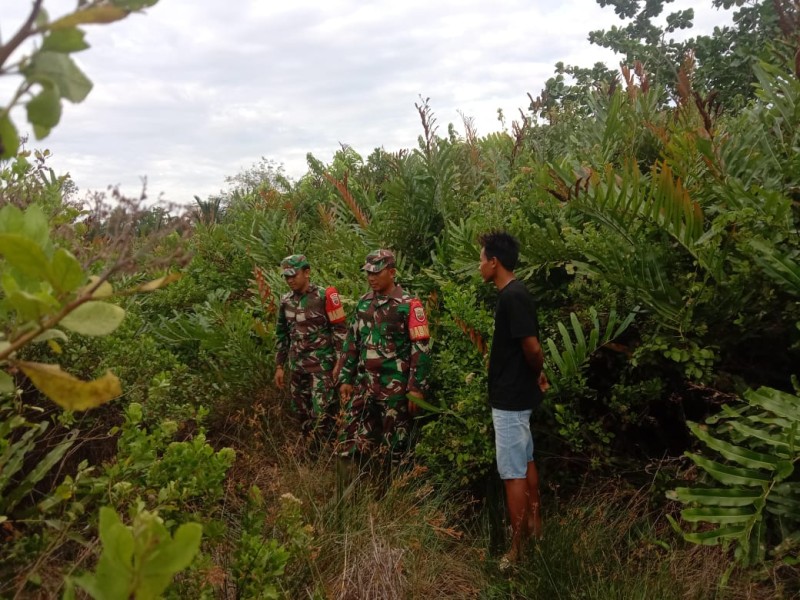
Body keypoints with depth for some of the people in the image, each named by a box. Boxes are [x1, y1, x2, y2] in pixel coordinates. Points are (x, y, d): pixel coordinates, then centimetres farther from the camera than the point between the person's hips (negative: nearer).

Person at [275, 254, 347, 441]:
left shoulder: (324, 296, -9)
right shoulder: (286, 300, 8)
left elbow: (340, 330, -9)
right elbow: (282, 335, 16)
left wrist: (340, 363, -13)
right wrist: (280, 366, 15)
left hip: (322, 365, -6)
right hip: (297, 366, 6)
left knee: (322, 414, -8)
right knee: (302, 413, 12)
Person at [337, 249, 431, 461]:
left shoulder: (408, 305, -8)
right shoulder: (363, 303, 10)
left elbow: (421, 349, -10)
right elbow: (352, 343, 15)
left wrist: (417, 388, -13)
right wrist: (346, 378, 11)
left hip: (395, 387, -5)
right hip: (364, 384, 6)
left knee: (394, 448, 4)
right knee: (350, 446, 6)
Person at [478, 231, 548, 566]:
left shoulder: (512, 297, -22)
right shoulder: (512, 294, 9)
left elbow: (532, 348, -24)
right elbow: (526, 346, 15)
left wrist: (537, 373, -6)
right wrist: (536, 375, 11)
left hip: (511, 397, -10)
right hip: (517, 393, 10)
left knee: (512, 472, -1)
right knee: (525, 462, 20)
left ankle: (517, 550, 10)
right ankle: (534, 524, 35)